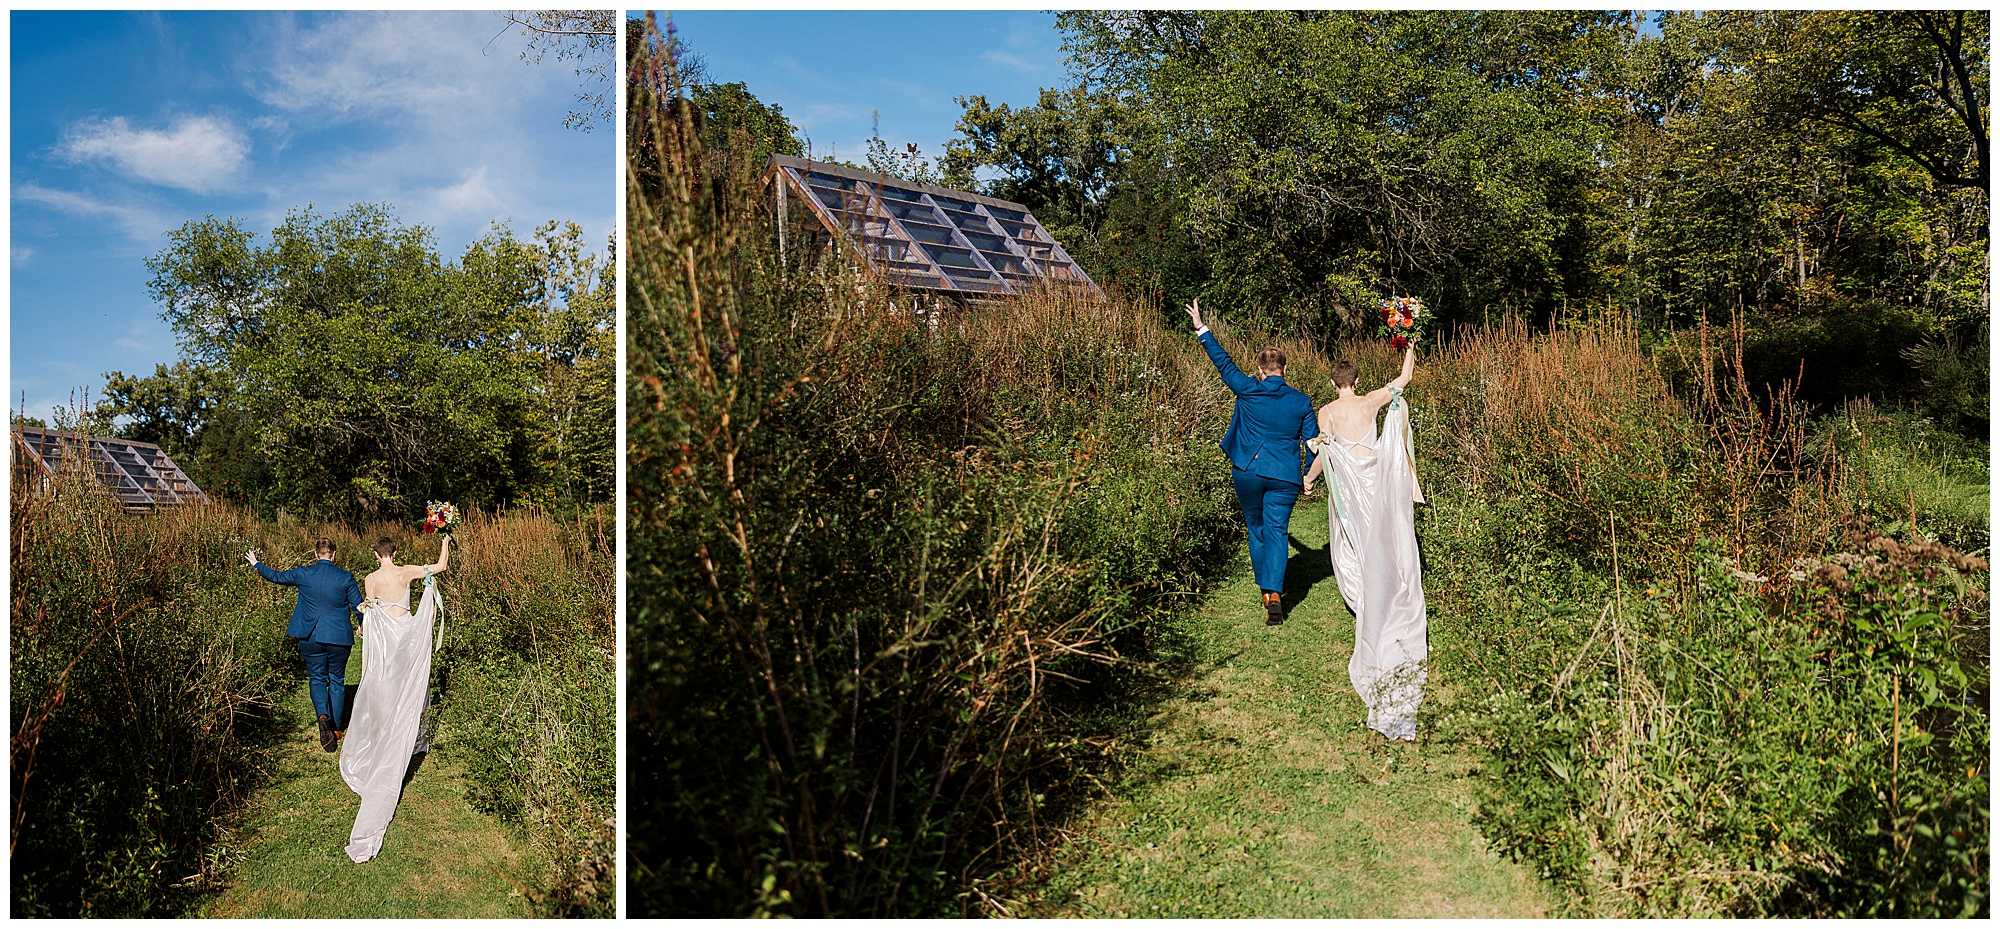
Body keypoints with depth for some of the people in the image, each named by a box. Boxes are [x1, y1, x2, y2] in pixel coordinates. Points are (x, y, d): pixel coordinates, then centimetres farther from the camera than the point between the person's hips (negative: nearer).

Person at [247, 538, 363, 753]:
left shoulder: (303, 573, -5)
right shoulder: (345, 578, -9)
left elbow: (277, 577, 11)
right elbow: (359, 605, -3)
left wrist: (256, 564, 29)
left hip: (310, 637, 1)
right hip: (339, 637, -1)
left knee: (317, 679, 13)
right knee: (337, 680, 13)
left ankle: (323, 716, -13)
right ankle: (336, 727, 19)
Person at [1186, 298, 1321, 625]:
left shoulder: (1248, 390, -4)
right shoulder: (1301, 401, 0)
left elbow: (1224, 363, 6)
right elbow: (1313, 440, 3)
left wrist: (1202, 329, 16)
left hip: (1247, 473, 0)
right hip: (1284, 476, 0)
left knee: (1256, 528, 18)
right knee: (1276, 532, 1)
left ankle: (1266, 589, 26)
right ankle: (1274, 592, -16)